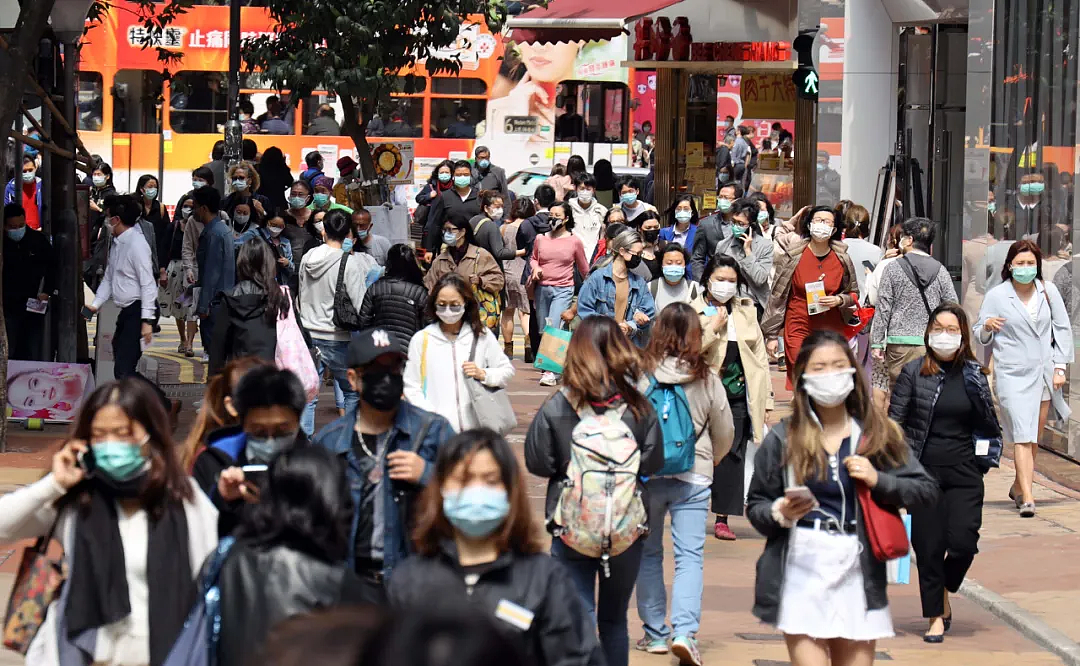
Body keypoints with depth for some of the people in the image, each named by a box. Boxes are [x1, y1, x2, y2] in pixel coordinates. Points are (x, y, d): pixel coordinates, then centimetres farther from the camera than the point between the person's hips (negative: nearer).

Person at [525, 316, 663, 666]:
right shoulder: (639, 406, -6)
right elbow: (653, 462, -3)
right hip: (627, 525, 2)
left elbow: (537, 463, -6)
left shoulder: (555, 407, -10)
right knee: (615, 618, 17)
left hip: (571, 523, -2)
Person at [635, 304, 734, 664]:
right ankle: (684, 631, -15)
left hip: (645, 475, 0)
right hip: (693, 478, 0)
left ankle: (655, 633, 18)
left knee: (648, 553, 14)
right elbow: (724, 433, 6)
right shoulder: (707, 378, -5)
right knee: (690, 556, 1)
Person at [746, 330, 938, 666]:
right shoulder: (782, 438, 3)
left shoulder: (878, 434, 7)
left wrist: (878, 481, -10)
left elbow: (927, 491, 5)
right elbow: (755, 506, 7)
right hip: (802, 573, -2)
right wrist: (780, 513, -14)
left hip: (857, 572, 2)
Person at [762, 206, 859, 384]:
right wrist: (772, 335, 4)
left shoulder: (842, 259, 3)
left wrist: (839, 300, -7)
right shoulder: (792, 256, -1)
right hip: (798, 331, -1)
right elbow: (777, 296, 5)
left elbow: (854, 294, 16)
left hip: (832, 330, 1)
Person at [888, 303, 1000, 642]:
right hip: (924, 471, -1)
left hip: (964, 473, 1)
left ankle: (944, 589, 24)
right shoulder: (914, 372, 0)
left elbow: (991, 427, 8)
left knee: (962, 542, -8)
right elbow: (894, 420, 0)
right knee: (928, 546, 1)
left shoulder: (974, 374, 5)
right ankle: (936, 616, 15)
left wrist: (978, 393, -9)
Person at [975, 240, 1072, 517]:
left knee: (1035, 437, 11)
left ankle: (1018, 487, 30)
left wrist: (1060, 366, 5)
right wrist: (987, 326, -21)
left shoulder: (1048, 291, 4)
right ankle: (1027, 498, -18)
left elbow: (1062, 329, 10)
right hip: (1012, 374, -3)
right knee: (1022, 436, -13)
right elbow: (980, 336, 3)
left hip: (1043, 373, 4)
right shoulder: (996, 296, -2)